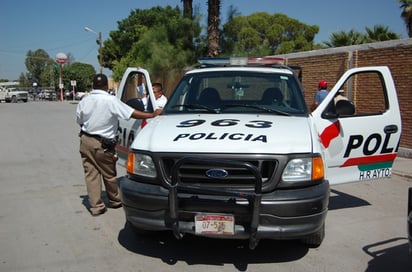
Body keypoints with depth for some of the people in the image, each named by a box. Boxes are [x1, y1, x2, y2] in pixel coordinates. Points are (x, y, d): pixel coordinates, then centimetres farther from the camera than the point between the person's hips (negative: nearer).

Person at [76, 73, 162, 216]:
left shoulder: (84, 101, 1)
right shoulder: (111, 101, -15)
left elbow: (79, 121, 11)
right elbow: (132, 113, -15)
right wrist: (153, 114, -7)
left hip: (85, 140, 4)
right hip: (102, 145, -4)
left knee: (91, 173, 9)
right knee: (109, 174, 12)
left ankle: (96, 206, 9)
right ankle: (114, 201, 30)